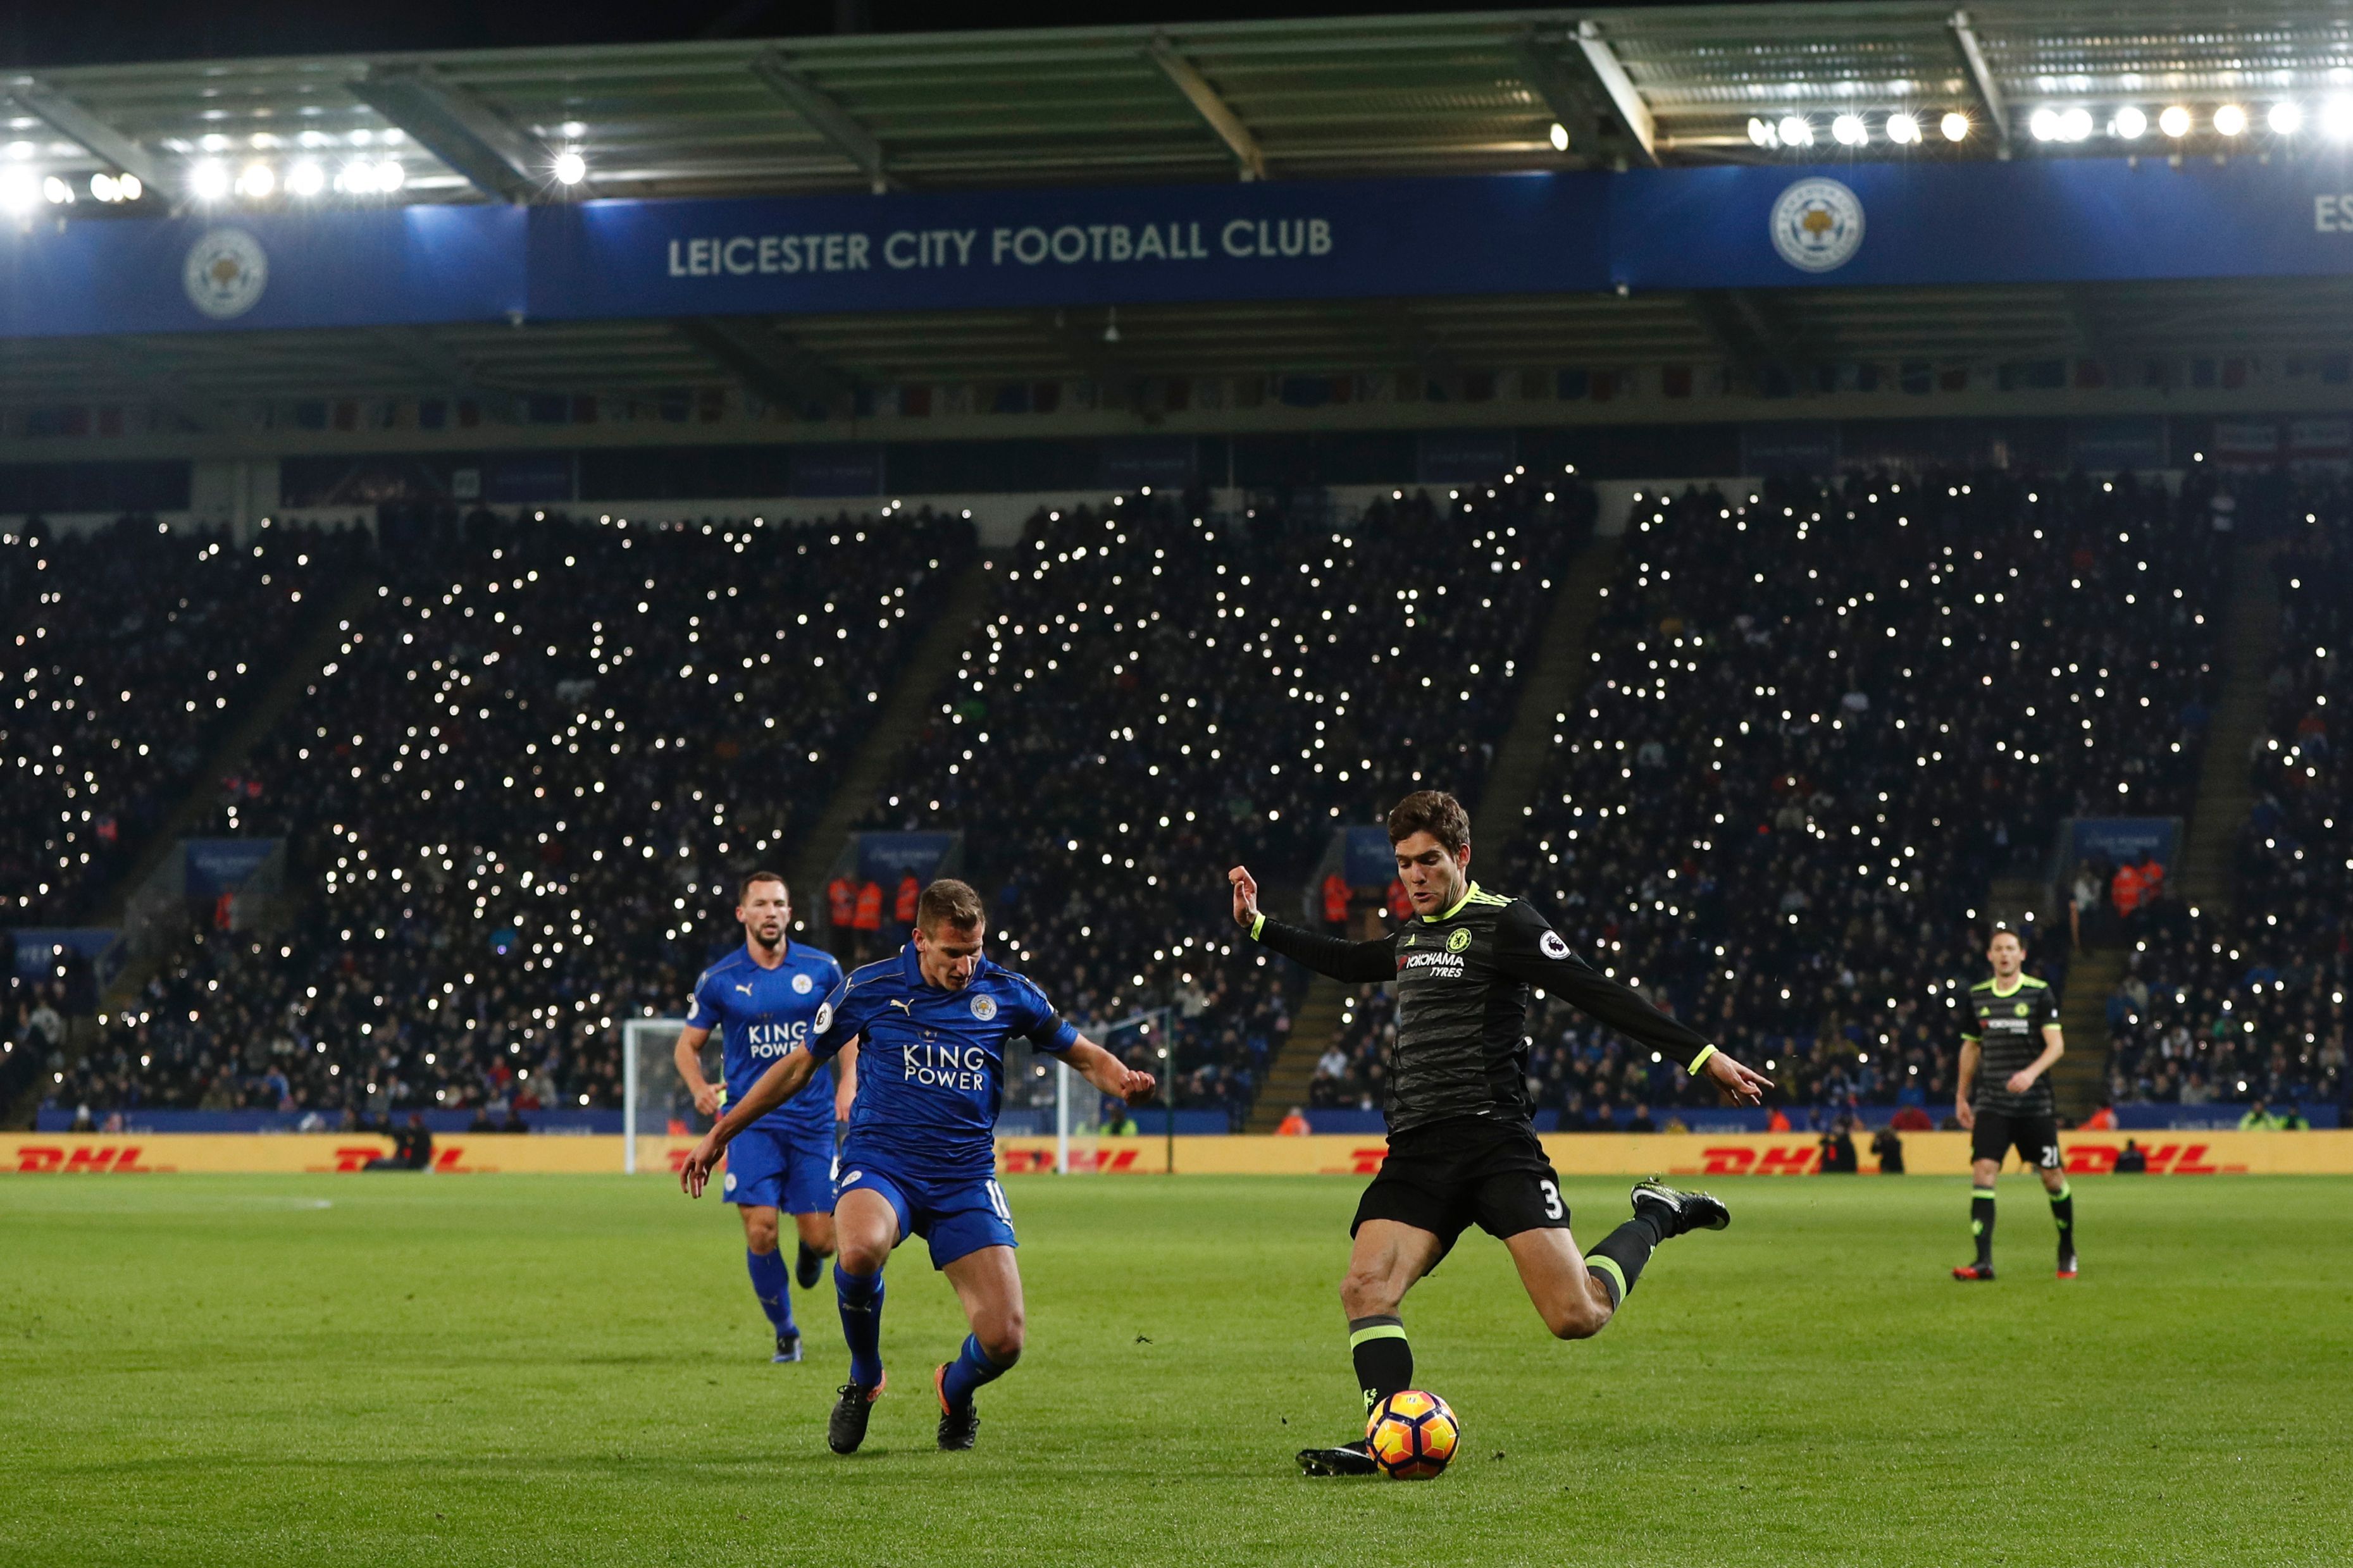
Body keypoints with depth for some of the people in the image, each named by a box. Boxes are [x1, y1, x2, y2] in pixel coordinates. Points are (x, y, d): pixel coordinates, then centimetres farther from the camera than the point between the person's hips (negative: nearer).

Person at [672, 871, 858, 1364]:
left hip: (813, 1120, 1)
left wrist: (848, 1082, -3)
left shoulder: (821, 969, 1)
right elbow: (688, 1045, 9)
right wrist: (699, 1089, -12)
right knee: (761, 1231, -13)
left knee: (820, 1237, -3)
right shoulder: (718, 980, -1)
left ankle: (810, 1252, 37)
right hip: (752, 1121, -1)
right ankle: (785, 1333, 7)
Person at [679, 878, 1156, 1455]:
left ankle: (955, 1390, 28)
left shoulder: (1007, 994, 1)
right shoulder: (869, 990, -3)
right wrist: (720, 1134, 13)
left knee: (1003, 1341, -12)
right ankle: (864, 1380, -7)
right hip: (881, 1164, -2)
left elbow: (1083, 1055, 13)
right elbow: (799, 1065, 10)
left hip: (966, 1179, 2)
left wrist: (1123, 1080, -11)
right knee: (861, 1249, -38)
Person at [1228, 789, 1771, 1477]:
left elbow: (1599, 995, -9)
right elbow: (1347, 962, 42)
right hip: (1416, 1155, 6)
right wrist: (1258, 926, 42)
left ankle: (1655, 1219, 15)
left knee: (1576, 1316, -13)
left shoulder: (1503, 923, -3)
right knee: (1365, 1287, -17)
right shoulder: (1413, 937, 20)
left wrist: (1702, 1055, -14)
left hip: (1494, 1143, -6)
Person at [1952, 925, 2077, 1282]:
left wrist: (2031, 1072, -28)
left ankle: (2067, 1252, 25)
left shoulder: (2040, 993, -4)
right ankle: (1983, 1261, -17)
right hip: (1991, 1103, 2)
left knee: (2052, 1176, 3)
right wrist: (1961, 1096, 18)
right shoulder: (1977, 996, 8)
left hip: (2035, 1105, -2)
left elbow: (2056, 1045, -11)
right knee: (1982, 1172, -13)